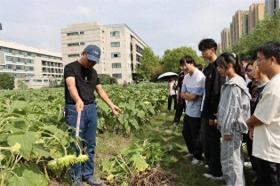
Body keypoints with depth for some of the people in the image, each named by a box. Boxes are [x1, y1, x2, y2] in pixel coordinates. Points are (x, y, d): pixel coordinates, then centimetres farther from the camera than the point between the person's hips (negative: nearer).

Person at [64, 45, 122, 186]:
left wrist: (111, 105, 11)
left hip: (91, 109, 6)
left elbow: (100, 90, 19)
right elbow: (71, 85, -26)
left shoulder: (93, 72, 14)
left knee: (90, 146, 12)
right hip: (75, 110, -6)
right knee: (76, 146, 3)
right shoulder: (70, 68, -7)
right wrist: (78, 100, -45)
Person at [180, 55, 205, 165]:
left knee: (196, 136, 7)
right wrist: (189, 96, -12)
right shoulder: (186, 77, 5)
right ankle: (192, 152, 42)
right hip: (188, 110, 8)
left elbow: (193, 96, -23)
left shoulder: (200, 77, -21)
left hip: (196, 112, -8)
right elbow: (182, 94, 5)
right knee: (186, 132, 21)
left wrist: (186, 94, -7)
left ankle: (198, 157, 28)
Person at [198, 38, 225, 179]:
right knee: (206, 140, 18)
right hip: (206, 111, 9)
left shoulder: (218, 67, -16)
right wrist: (205, 112, 15)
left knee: (213, 142, 4)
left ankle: (216, 172, 21)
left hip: (212, 113, -9)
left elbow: (219, 92, -21)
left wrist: (214, 115, -21)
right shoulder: (208, 69, 13)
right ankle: (211, 165, 36)